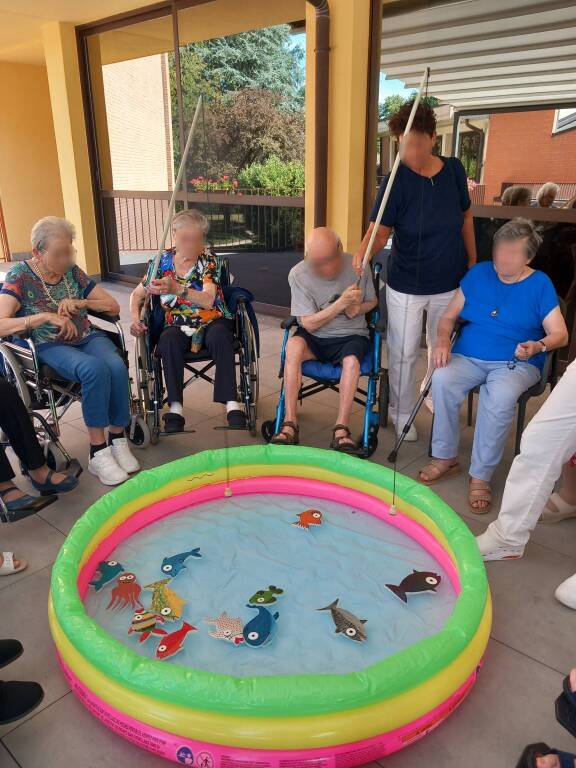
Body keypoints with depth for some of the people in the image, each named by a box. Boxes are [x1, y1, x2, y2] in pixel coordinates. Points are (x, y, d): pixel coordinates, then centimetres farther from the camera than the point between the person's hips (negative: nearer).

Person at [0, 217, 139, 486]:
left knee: (117, 367, -30)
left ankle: (118, 440, -16)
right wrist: (45, 316, -27)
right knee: (95, 369, -35)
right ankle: (98, 452, -26)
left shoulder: (72, 271, 7)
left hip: (87, 337, 4)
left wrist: (80, 303, -9)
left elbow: (114, 306, 9)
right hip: (50, 347, -4)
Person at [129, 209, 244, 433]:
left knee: (219, 336, -36)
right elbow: (137, 294, 14)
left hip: (212, 322, -1)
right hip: (178, 325, 2)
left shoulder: (208, 260, -5)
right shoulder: (162, 261, 3)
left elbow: (208, 300, -21)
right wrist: (135, 318, -7)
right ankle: (175, 409, -33)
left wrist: (177, 289, -39)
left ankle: (232, 405, -37)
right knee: (168, 340, -33)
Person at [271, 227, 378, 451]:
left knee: (351, 360, -33)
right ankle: (289, 424, -28)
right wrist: (341, 303, -23)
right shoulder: (298, 274, -13)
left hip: (351, 335, 0)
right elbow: (309, 324, -13)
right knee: (294, 345, -32)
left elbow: (372, 301, 10)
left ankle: (341, 429, -24)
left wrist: (358, 309, -13)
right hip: (315, 337, 0)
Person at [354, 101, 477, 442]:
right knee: (404, 353, 6)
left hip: (450, 282, 4)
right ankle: (402, 414, 27)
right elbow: (380, 230, -22)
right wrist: (363, 252, -43)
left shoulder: (454, 169, -5)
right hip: (406, 285, -3)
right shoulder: (397, 180, -15)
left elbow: (466, 216, 8)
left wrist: (473, 260, 9)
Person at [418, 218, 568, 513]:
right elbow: (448, 317, 11)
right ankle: (445, 458, -13)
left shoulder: (540, 284, 3)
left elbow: (560, 334, 0)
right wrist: (443, 341, -10)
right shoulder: (478, 273, 9)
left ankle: (481, 476, -20)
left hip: (516, 364, -2)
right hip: (468, 357, 2)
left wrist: (538, 346, -23)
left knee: (501, 396, -36)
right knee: (442, 380, -31)